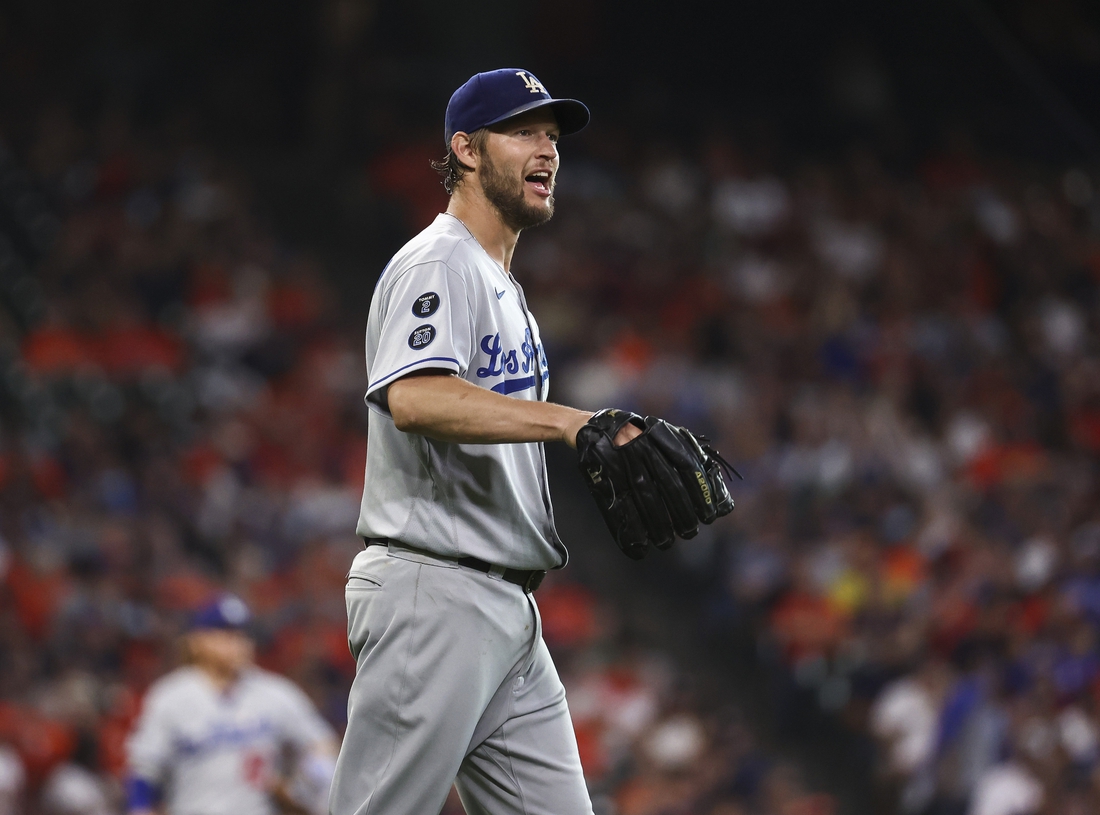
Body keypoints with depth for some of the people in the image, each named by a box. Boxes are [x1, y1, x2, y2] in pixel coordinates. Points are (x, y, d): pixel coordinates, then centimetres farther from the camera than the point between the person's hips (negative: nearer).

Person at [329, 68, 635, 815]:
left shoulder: (505, 289, 24)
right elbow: (414, 398, -29)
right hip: (432, 594, -10)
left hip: (511, 609, 10)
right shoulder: (436, 265, -9)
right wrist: (573, 421, -35)